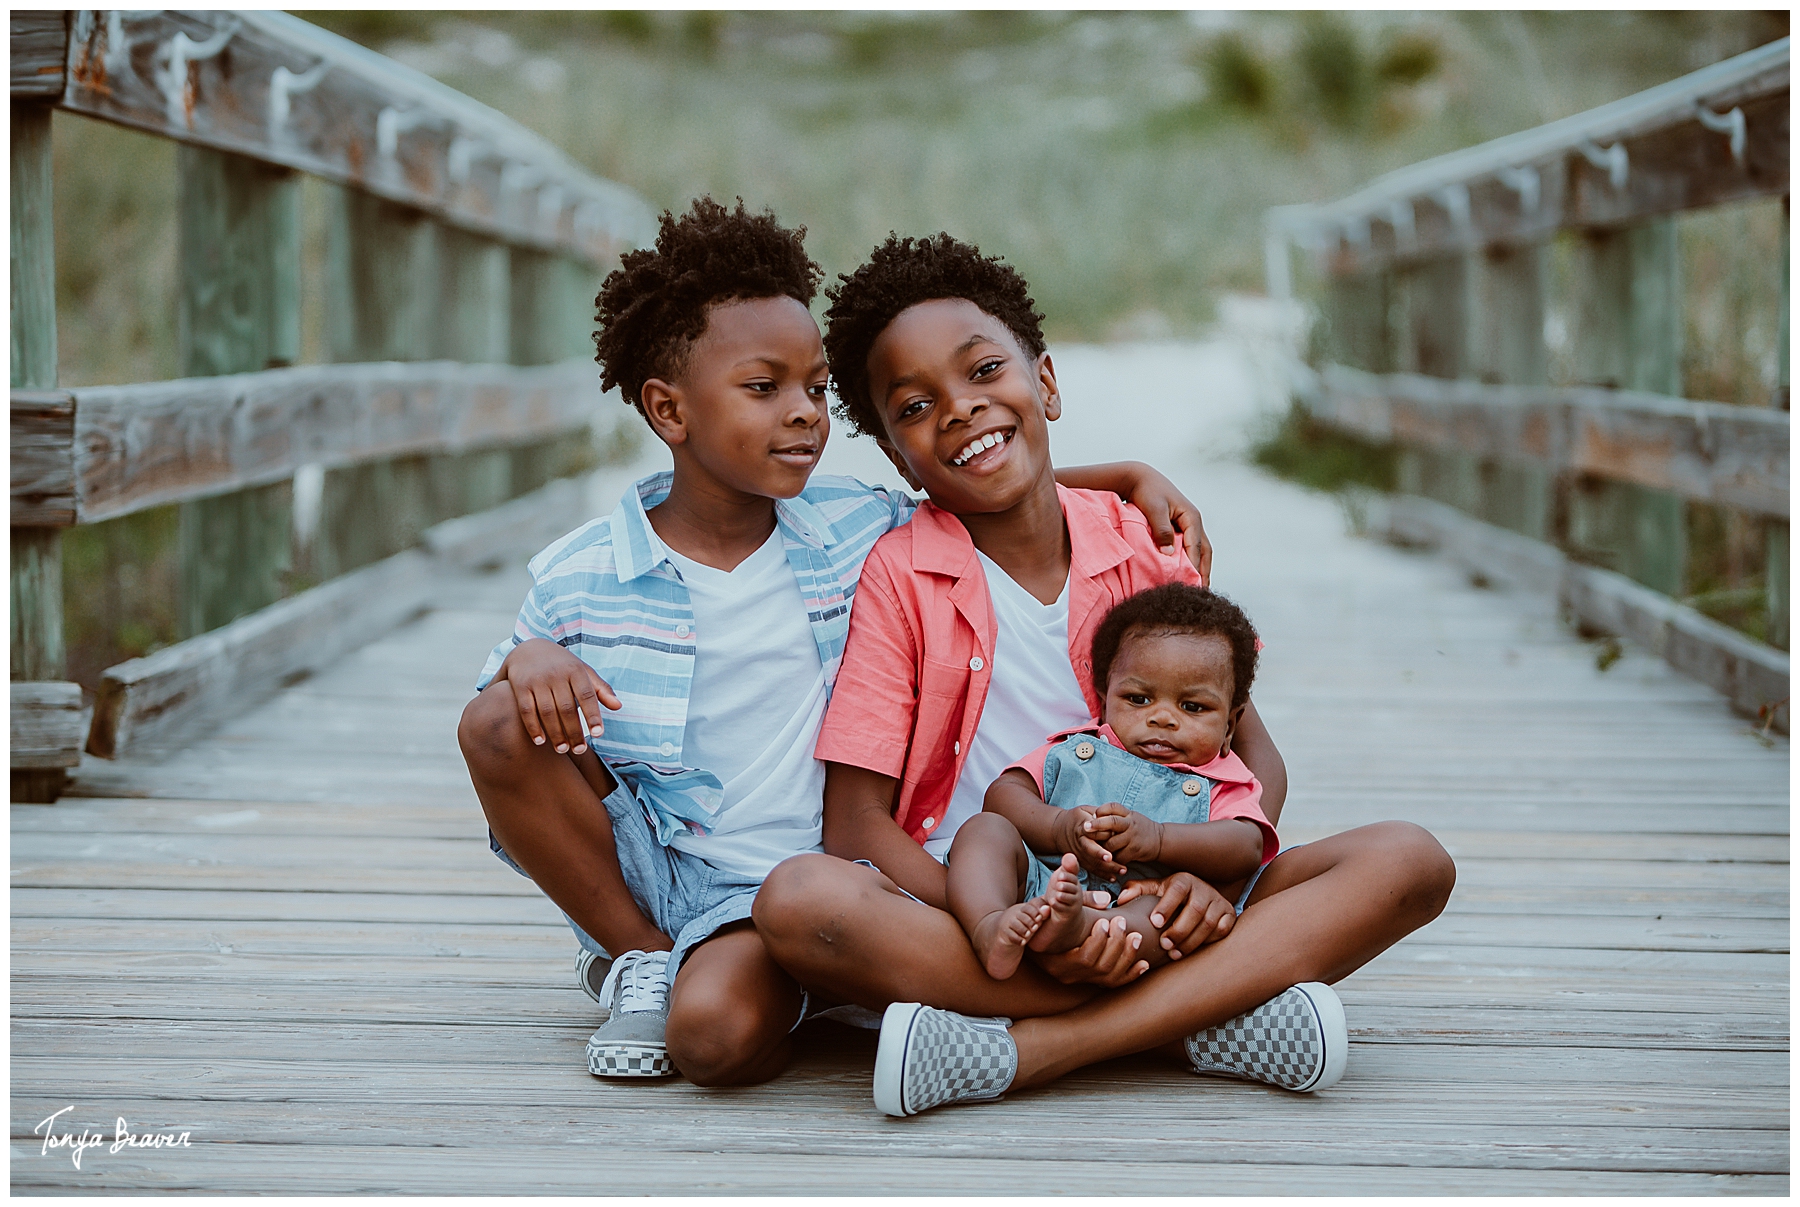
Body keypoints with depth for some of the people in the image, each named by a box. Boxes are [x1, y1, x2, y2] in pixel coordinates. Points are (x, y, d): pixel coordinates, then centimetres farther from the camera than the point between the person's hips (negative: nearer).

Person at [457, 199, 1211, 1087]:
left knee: (718, 1034, -34)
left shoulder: (859, 532, 2)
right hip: (637, 867, 2)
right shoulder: (579, 579, -3)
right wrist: (527, 660, -18)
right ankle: (641, 957, -5)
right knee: (497, 721, -22)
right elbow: (502, 749, 5)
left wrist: (1129, 476, 5)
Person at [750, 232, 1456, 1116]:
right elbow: (856, 825, -8)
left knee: (1411, 861, -17)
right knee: (797, 900, -34)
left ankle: (1028, 1052, -30)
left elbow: (1257, 758, 10)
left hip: (1143, 908, 3)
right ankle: (1210, 1009, -28)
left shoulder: (1141, 549, 7)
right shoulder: (899, 575, -2)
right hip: (959, 906, -3)